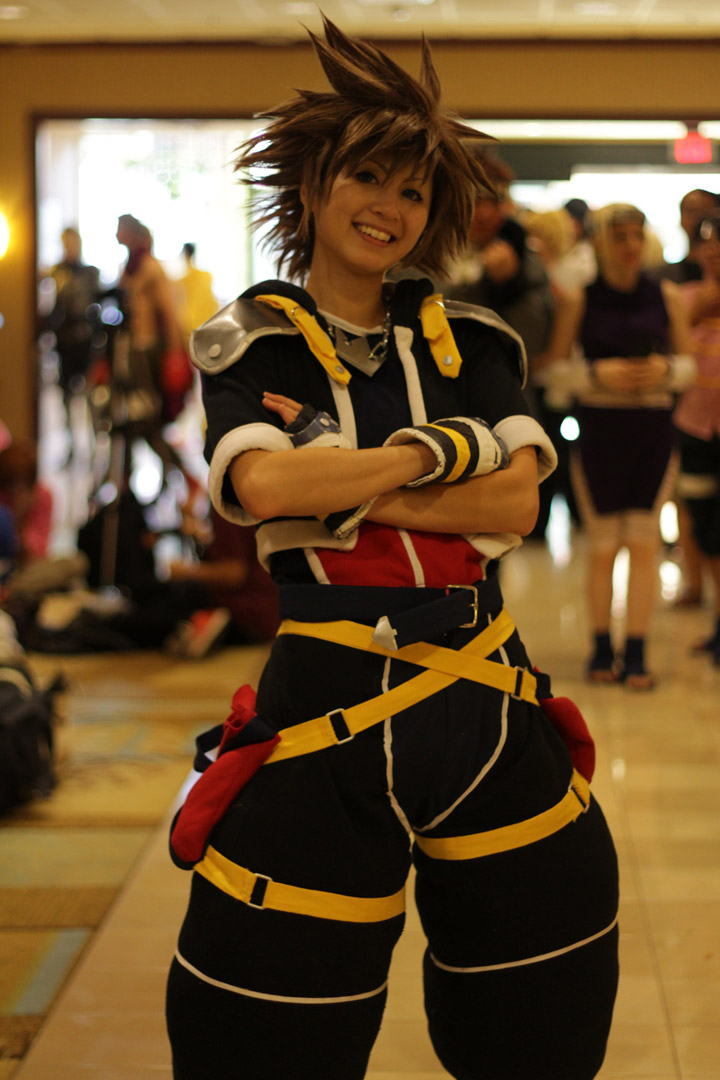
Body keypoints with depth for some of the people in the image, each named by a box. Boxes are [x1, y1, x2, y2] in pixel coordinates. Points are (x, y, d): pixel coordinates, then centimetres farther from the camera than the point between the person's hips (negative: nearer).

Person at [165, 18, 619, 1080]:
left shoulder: (468, 340, 11)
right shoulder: (253, 341, 2)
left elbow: (516, 503, -3)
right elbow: (265, 486, -17)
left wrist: (341, 491, -13)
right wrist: (442, 448, -9)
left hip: (491, 707, 4)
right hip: (329, 709, -3)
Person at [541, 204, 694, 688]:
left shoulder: (667, 297, 5)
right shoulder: (580, 301, -1)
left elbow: (690, 361, 10)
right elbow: (554, 367, 0)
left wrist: (668, 370, -11)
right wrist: (597, 374, -16)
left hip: (654, 428, 2)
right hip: (600, 429, -2)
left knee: (644, 543, 2)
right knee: (603, 544, 3)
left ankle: (636, 653, 8)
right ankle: (602, 649, 15)